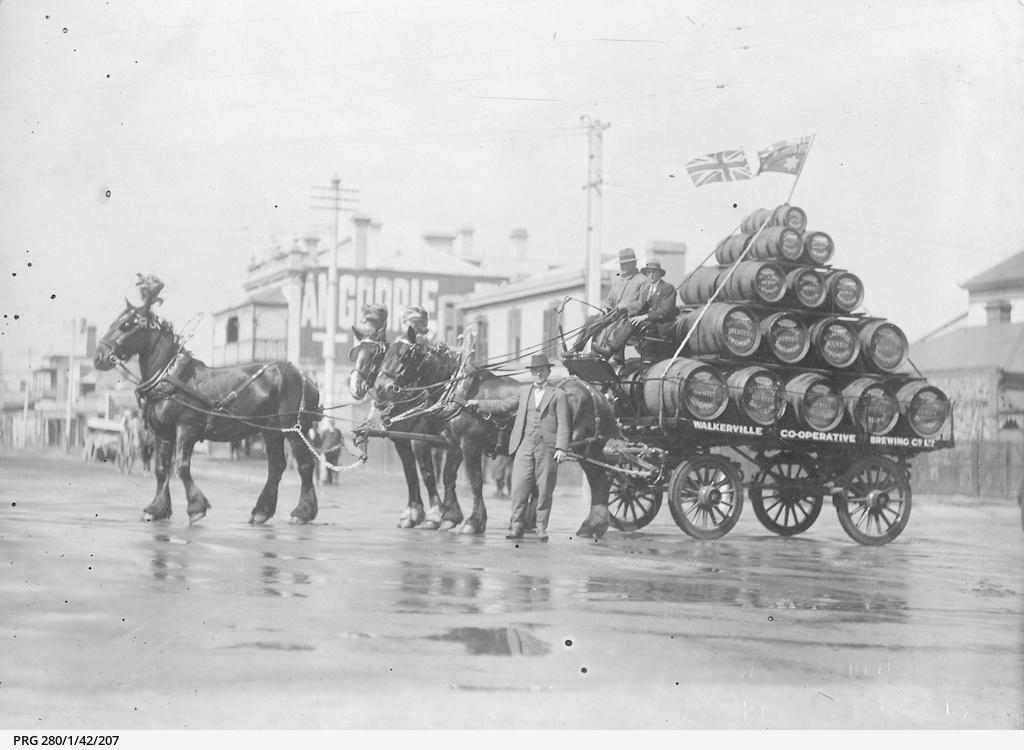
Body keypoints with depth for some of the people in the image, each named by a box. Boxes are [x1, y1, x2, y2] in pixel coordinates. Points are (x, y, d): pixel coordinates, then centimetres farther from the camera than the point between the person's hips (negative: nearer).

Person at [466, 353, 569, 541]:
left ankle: (541, 529, 10)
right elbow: (503, 404, 24)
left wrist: (561, 448, -10)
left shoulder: (558, 395, 6)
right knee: (519, 487, -4)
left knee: (544, 490, 1)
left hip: (547, 447, -3)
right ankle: (516, 527, 1)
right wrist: (479, 404, 20)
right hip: (524, 446, 3)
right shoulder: (524, 392, 18)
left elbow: (563, 425, -1)